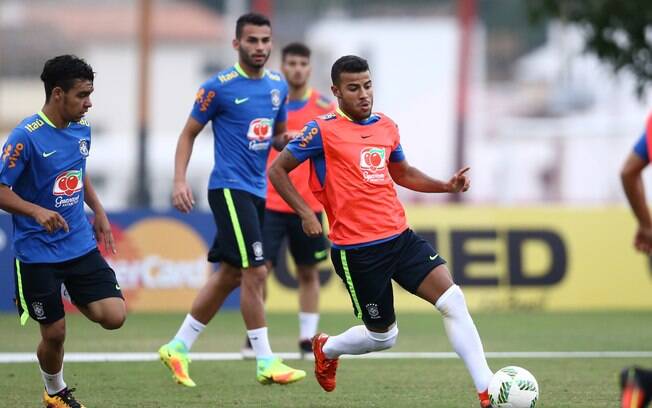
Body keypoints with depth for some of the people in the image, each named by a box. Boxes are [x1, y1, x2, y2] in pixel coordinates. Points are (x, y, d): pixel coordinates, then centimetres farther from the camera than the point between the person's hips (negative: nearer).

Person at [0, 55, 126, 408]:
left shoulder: (81, 129, 4)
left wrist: (99, 213, 18)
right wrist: (37, 212, -30)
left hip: (81, 244, 5)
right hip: (37, 255, -5)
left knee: (113, 316, -8)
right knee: (54, 333, 1)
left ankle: (78, 301, 24)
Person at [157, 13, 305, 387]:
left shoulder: (278, 86, 10)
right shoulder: (219, 87, -9)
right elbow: (189, 133, -2)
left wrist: (289, 140, -3)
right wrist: (180, 180, -13)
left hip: (257, 191, 8)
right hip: (230, 187, -8)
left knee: (229, 276, 12)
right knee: (255, 272, -13)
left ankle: (178, 348, 23)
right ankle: (266, 363, -9)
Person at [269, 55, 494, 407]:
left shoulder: (386, 127, 11)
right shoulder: (323, 131, -7)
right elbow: (277, 170, -1)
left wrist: (446, 186, 12)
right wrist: (305, 214, -12)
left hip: (400, 238, 5)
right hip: (357, 250, -5)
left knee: (453, 300, -12)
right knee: (382, 336, 2)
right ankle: (326, 349, 35)